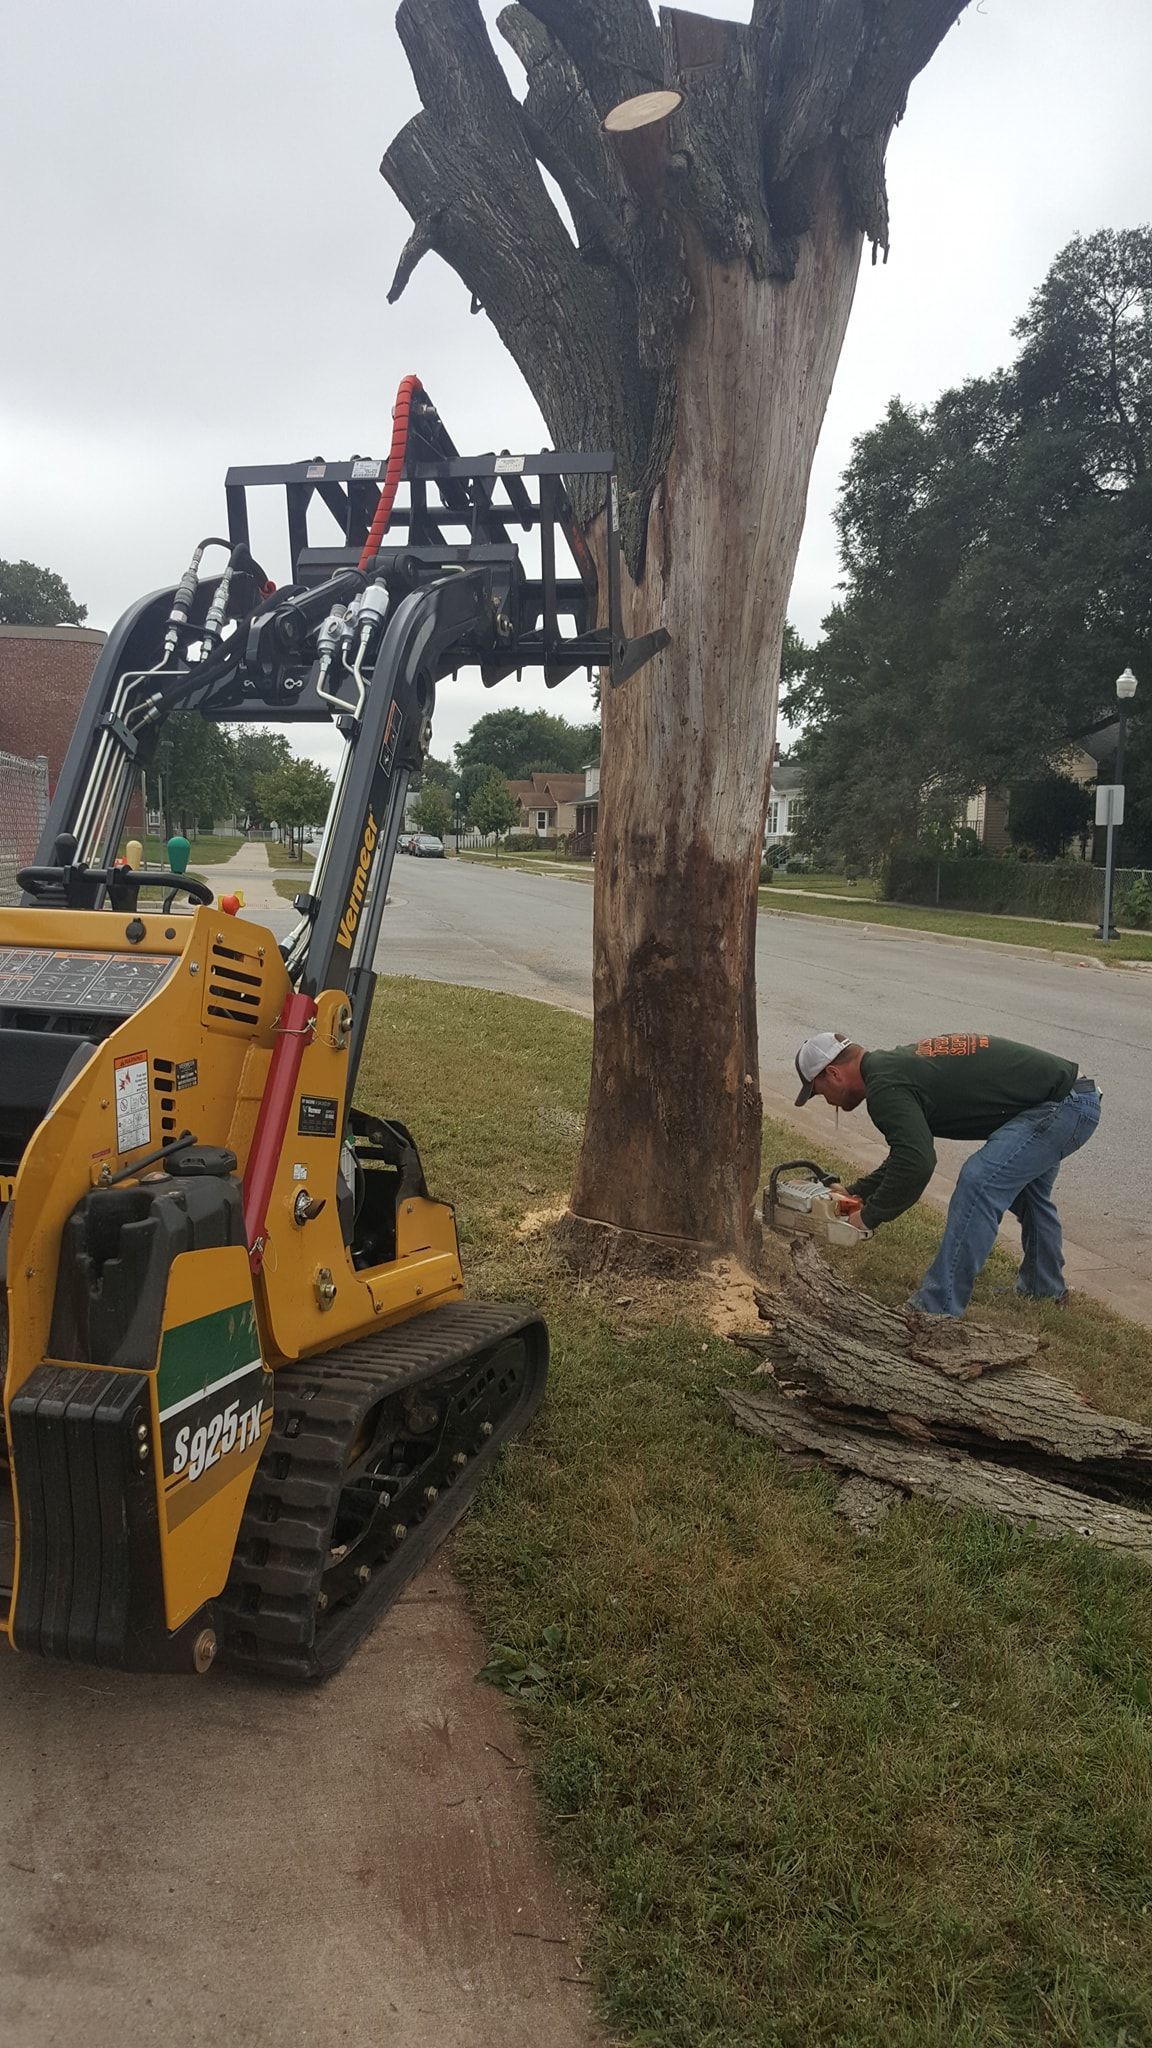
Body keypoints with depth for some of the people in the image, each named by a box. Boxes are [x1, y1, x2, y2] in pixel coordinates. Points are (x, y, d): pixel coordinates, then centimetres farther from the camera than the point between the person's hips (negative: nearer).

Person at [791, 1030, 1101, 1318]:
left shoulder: (884, 1086, -17)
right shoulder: (897, 1066, 16)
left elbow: (916, 1163, -31)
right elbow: (910, 1151, 26)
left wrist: (869, 1217, -16)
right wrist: (855, 1193, 21)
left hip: (1064, 1104, -11)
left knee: (979, 1183, -18)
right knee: (1022, 1181, 30)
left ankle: (938, 1311, -13)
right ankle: (1044, 1288, 45)